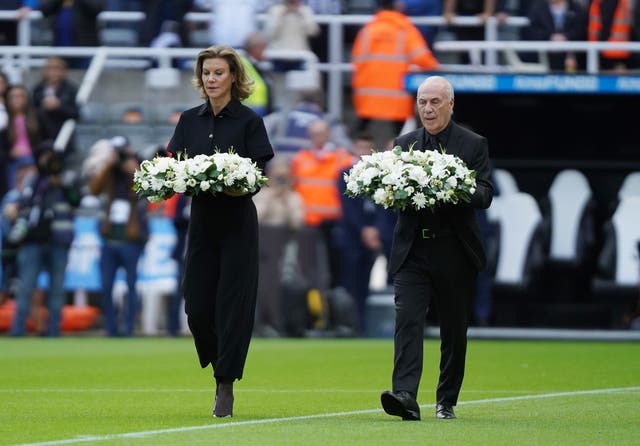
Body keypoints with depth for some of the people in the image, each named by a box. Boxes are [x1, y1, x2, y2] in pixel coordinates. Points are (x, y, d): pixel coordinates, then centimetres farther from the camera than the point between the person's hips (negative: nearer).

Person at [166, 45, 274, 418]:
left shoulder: (249, 121, -2)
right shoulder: (190, 120, 10)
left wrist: (236, 184, -25)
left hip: (237, 222, -4)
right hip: (201, 219, 4)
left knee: (232, 303, -6)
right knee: (197, 304, 0)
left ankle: (226, 386, -1)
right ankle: (222, 368, 24)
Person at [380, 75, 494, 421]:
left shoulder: (473, 145, 3)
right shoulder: (404, 144, 12)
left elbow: (485, 195, -5)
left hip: (455, 252, -1)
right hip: (412, 251, 1)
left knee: (454, 330, 7)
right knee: (407, 321, -14)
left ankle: (446, 401, 20)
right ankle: (405, 396, -24)